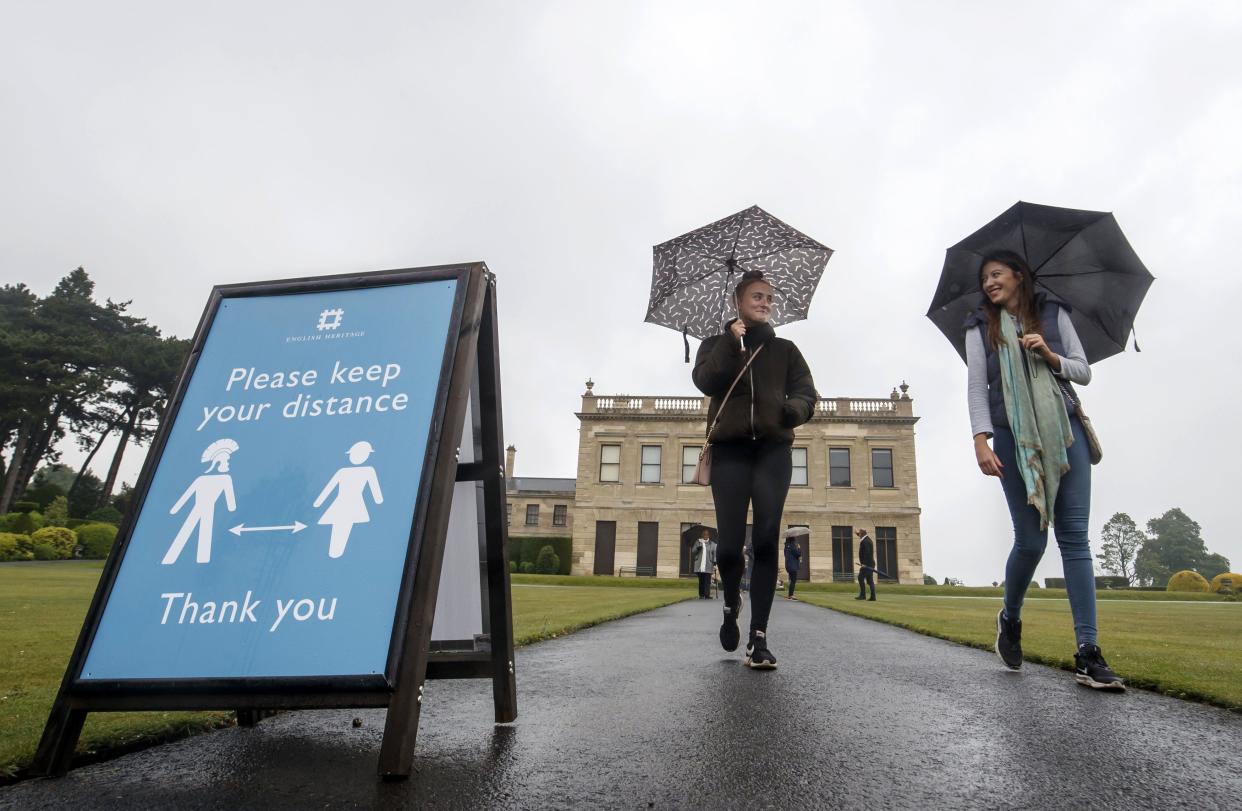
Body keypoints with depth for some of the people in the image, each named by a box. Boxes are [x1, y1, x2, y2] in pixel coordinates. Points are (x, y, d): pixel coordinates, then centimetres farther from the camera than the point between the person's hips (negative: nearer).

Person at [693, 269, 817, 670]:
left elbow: (807, 393, 5)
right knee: (729, 544, -6)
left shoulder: (785, 349, 17)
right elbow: (705, 381, -5)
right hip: (729, 449, -1)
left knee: (766, 540, -11)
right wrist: (731, 342, -11)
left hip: (773, 449, 1)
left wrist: (794, 409, -16)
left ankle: (758, 637, -5)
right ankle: (732, 605, 27)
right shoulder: (717, 344, 15)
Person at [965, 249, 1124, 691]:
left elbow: (1084, 372, 10)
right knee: (1030, 539, -4)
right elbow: (976, 386, 1)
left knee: (1074, 536, -5)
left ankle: (1088, 653, -4)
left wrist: (1050, 356, -10)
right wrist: (980, 440, -11)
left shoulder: (1054, 315, 13)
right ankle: (1009, 619, 22)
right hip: (1013, 436, -1)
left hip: (1063, 431, 1)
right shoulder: (980, 327, 10)